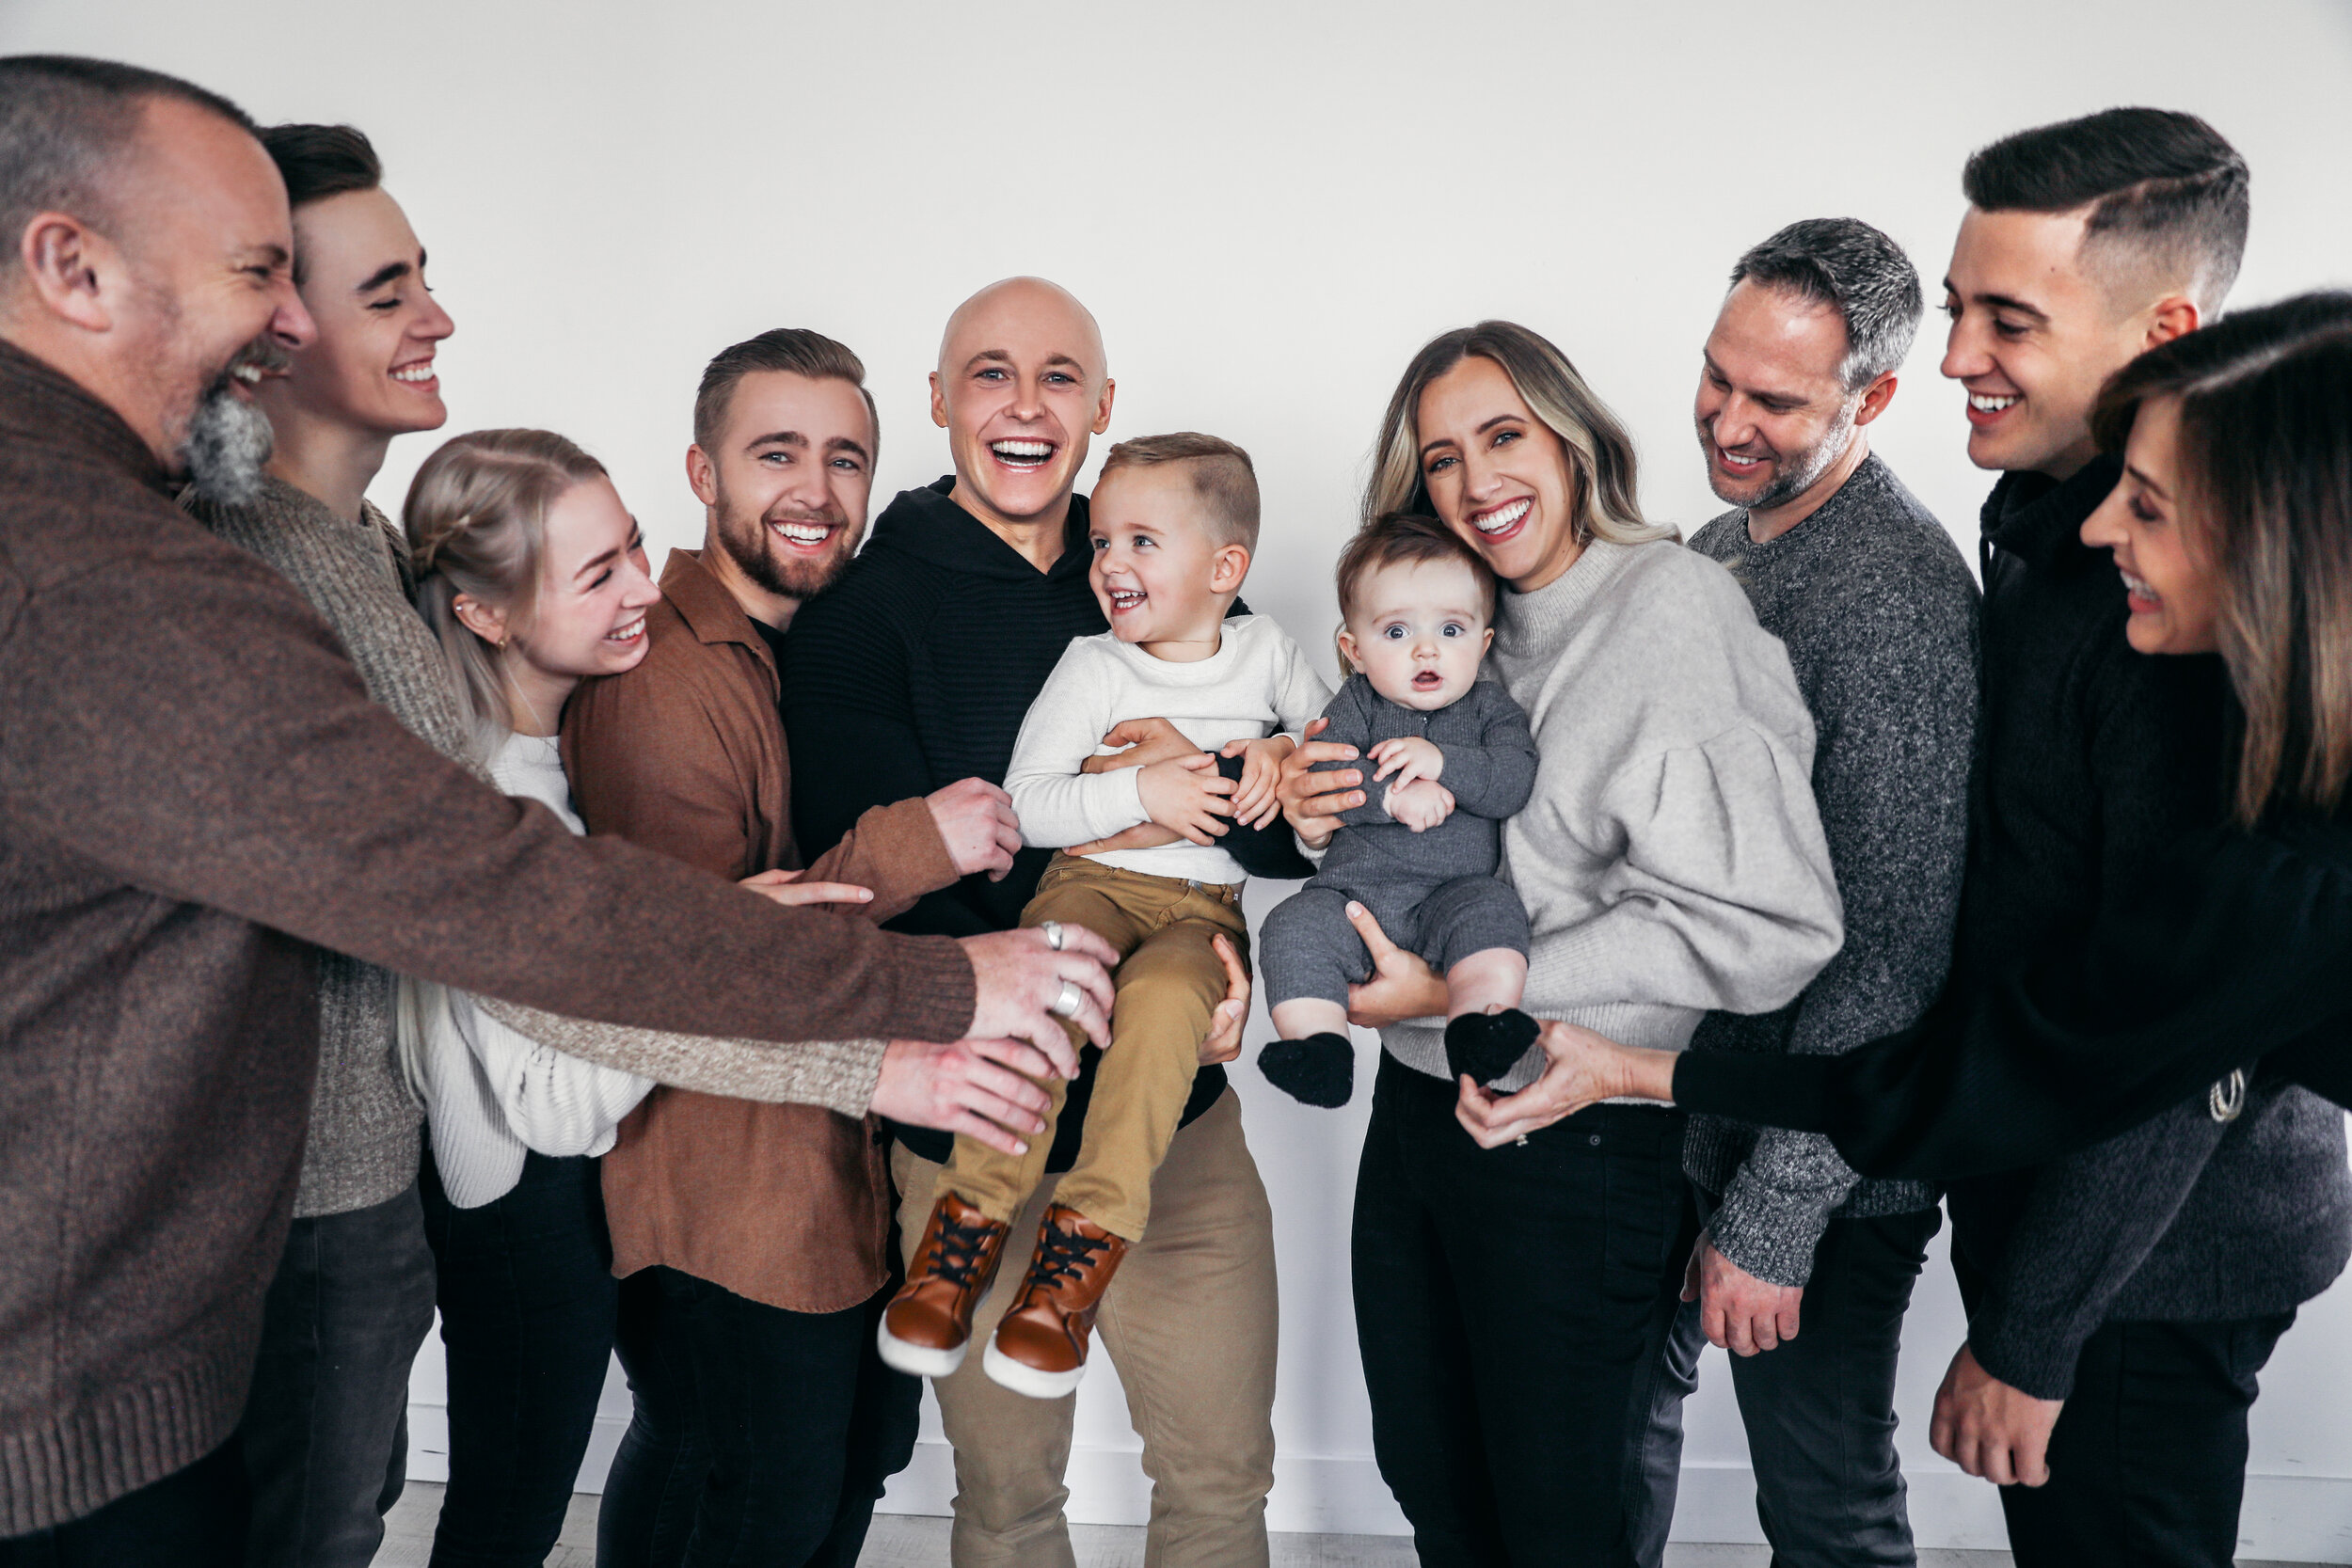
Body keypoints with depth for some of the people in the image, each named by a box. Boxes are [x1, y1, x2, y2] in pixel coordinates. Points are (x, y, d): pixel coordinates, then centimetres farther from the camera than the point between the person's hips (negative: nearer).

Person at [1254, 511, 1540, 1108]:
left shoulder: (1490, 707, 8)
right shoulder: (1358, 703, 7)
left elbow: (1516, 780, -9)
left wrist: (1442, 762, -23)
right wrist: (1390, 795, -23)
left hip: (1454, 888, -1)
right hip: (1353, 889, 1)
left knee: (1493, 912, -30)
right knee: (1296, 926, -24)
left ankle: (1480, 1028, -39)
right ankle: (1317, 1043, -29)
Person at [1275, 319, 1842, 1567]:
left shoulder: (1671, 605, -16)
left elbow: (1762, 926, -25)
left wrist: (1458, 994, -21)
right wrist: (1316, 806, -6)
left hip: (1576, 1146, -7)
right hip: (1419, 1109, 7)